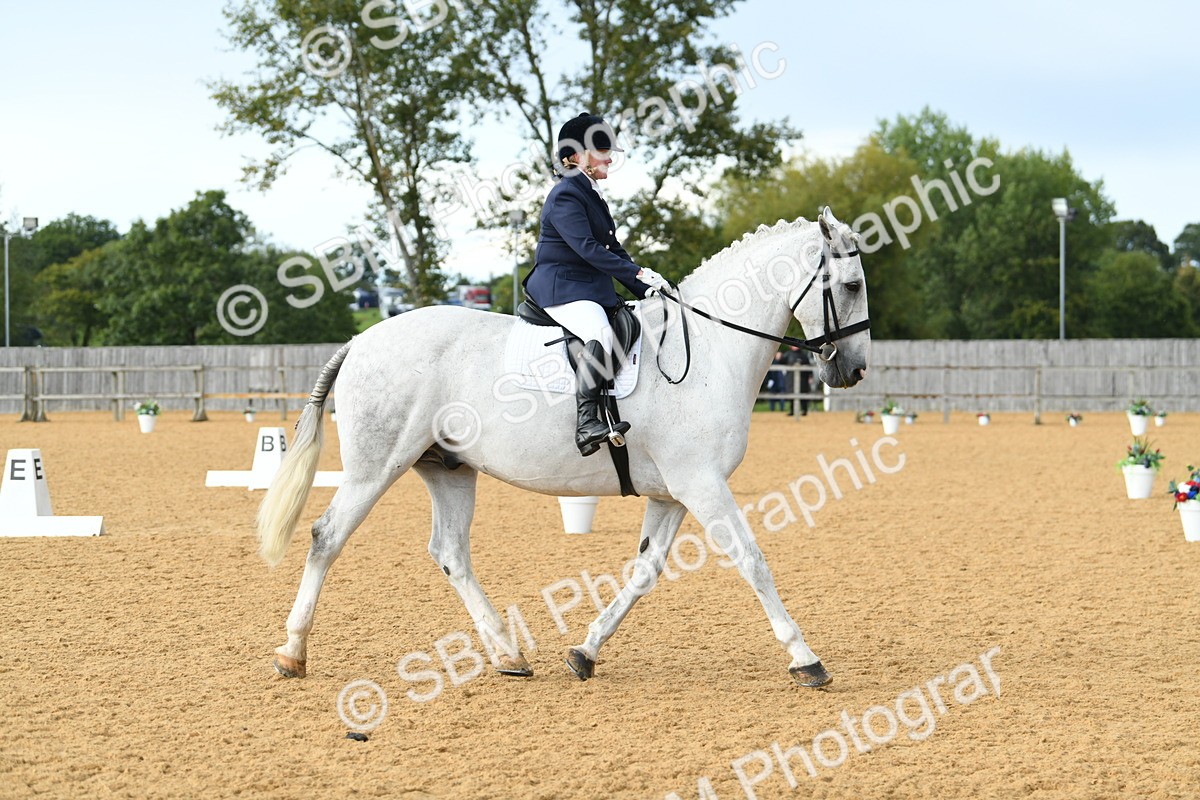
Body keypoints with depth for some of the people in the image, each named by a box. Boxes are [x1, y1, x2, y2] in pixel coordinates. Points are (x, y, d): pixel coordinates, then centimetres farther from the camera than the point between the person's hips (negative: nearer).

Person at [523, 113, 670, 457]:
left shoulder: (592, 195, 19)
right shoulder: (566, 196, -12)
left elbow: (612, 248, 20)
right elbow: (587, 249, -21)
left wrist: (645, 286, 9)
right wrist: (638, 274, -22)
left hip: (592, 288, 11)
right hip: (561, 288, -11)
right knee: (601, 335, -34)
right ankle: (586, 425, -43)